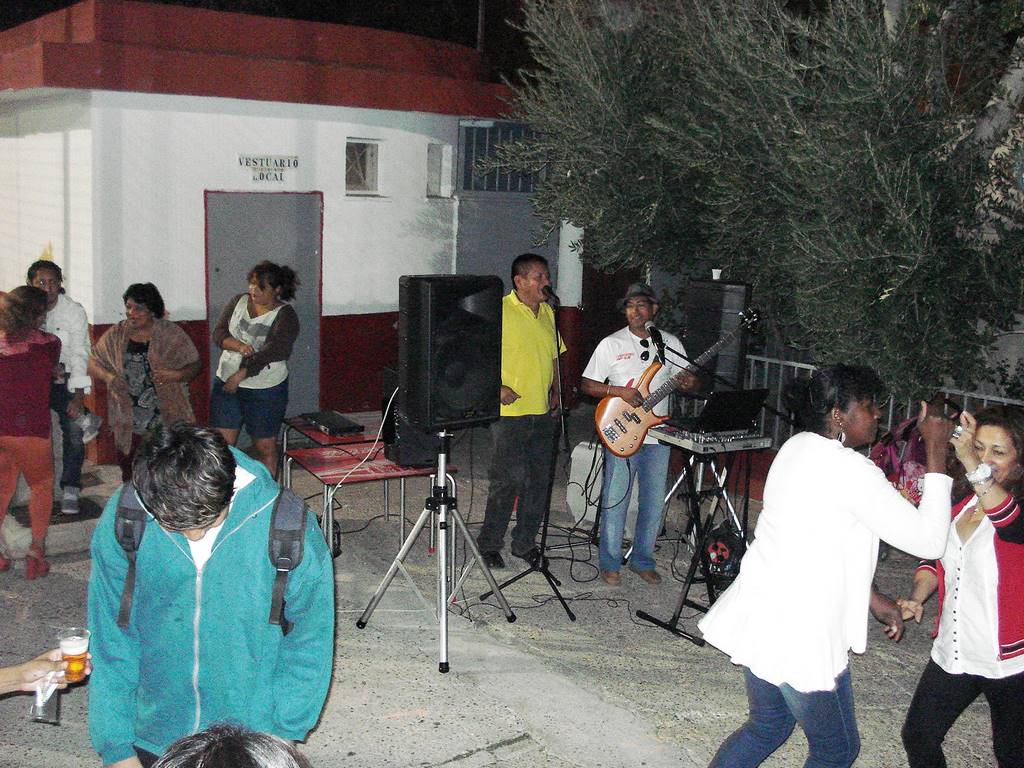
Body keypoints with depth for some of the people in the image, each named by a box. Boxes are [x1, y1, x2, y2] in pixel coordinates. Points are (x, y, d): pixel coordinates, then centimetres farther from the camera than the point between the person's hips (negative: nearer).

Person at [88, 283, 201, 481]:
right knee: (131, 478, 8)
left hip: (168, 420, -2)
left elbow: (195, 366, 2)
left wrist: (175, 375, -18)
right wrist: (108, 377, -8)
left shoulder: (172, 335, 0)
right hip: (129, 424, 3)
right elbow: (93, 363, 12)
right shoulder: (115, 335, 7)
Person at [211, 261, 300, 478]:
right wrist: (239, 346, -20)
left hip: (265, 390, -4)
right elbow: (219, 333, 0)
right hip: (226, 384, 4)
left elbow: (273, 351, -21)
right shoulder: (238, 302, 5)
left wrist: (240, 375, -23)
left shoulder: (285, 316, -11)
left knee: (265, 446, 6)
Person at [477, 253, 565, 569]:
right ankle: (489, 544, 13)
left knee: (539, 481, 11)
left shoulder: (548, 312, 11)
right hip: (509, 412, -7)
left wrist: (555, 390, 10)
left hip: (543, 413, 7)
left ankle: (525, 542, 25)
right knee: (507, 480, -4)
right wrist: (497, 388, -20)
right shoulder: (500, 311, -11)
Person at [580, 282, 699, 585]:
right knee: (615, 502, 0)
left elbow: (687, 378, 13)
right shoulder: (611, 344, -2)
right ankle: (610, 563, 14)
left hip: (658, 437, 3)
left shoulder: (670, 343, 8)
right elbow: (587, 384, -2)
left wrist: (689, 383, -11)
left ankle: (642, 560, 24)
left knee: (653, 504, 9)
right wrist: (619, 392, -17)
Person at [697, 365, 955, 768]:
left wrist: (871, 599, 20)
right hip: (801, 633, -9)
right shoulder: (850, 470, -20)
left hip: (760, 615, 9)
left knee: (767, 727, 26)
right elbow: (927, 541, -17)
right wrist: (936, 456, -13)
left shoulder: (796, 448, 8)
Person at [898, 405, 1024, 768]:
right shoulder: (960, 501, 3)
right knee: (918, 738, 12)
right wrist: (916, 598, -7)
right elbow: (935, 559, 11)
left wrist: (972, 465, -48)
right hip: (953, 652, 5)